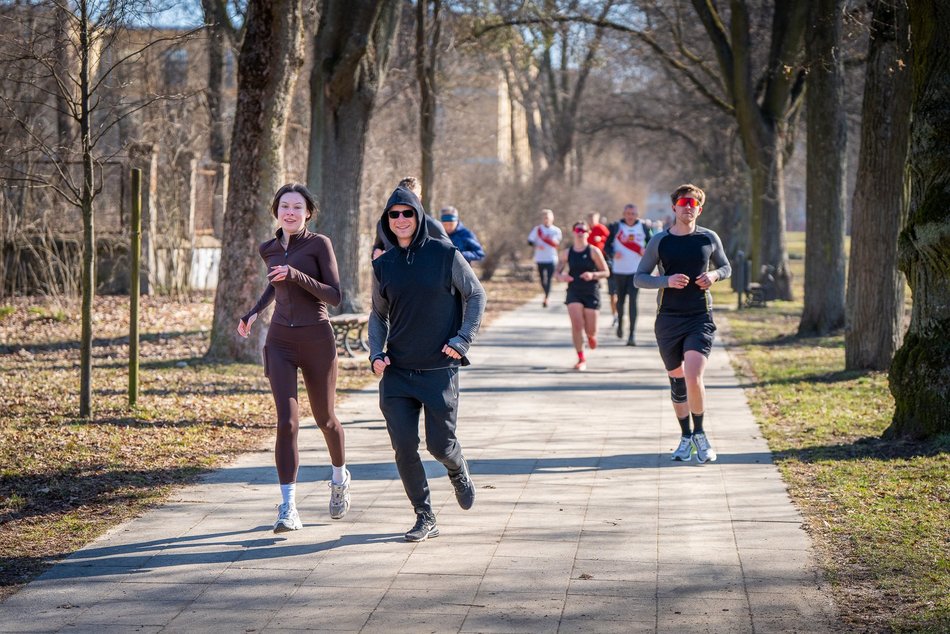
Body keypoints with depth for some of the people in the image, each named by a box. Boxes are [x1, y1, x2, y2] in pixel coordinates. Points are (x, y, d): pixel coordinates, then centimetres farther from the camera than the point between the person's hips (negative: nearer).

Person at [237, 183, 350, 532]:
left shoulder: (320, 244, -6)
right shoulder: (269, 250, 8)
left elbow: (335, 296, -12)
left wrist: (295, 275, -22)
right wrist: (254, 311, 16)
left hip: (317, 339, -2)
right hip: (280, 341, 2)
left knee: (325, 419, 15)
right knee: (287, 422, -13)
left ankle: (340, 477, 45)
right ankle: (288, 508, -14)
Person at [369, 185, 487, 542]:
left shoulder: (445, 255, -5)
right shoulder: (383, 265, 5)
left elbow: (475, 295, 4)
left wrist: (462, 340, -7)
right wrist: (376, 353, 0)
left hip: (440, 369, -3)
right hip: (396, 372, 3)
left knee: (440, 444, -2)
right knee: (404, 447, -4)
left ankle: (459, 473, 35)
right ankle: (425, 517, 9)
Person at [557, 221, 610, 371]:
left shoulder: (593, 251, -6)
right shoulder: (567, 253, 2)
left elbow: (606, 272, -3)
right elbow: (558, 271, 10)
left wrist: (593, 275, -22)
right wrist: (561, 276, -14)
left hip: (591, 292, -1)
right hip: (574, 292, 1)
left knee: (590, 330, 2)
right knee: (576, 325, -12)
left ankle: (591, 336, 42)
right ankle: (581, 359, -3)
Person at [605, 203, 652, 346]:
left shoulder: (643, 228, 4)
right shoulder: (616, 227, 0)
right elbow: (607, 245, 4)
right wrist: (613, 254, -17)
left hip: (636, 270, -1)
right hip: (619, 270, 1)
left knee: (633, 300, -11)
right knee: (620, 299, 13)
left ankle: (632, 334, -12)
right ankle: (620, 323, 42)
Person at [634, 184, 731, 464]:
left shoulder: (709, 238, 3)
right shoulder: (660, 241, 1)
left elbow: (726, 267, 18)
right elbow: (639, 278, 3)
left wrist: (714, 275, -5)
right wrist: (667, 280, -15)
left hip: (700, 318, -1)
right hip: (668, 319, 1)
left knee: (693, 377, -17)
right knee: (677, 381, 9)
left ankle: (700, 433, 3)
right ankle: (686, 437, 25)